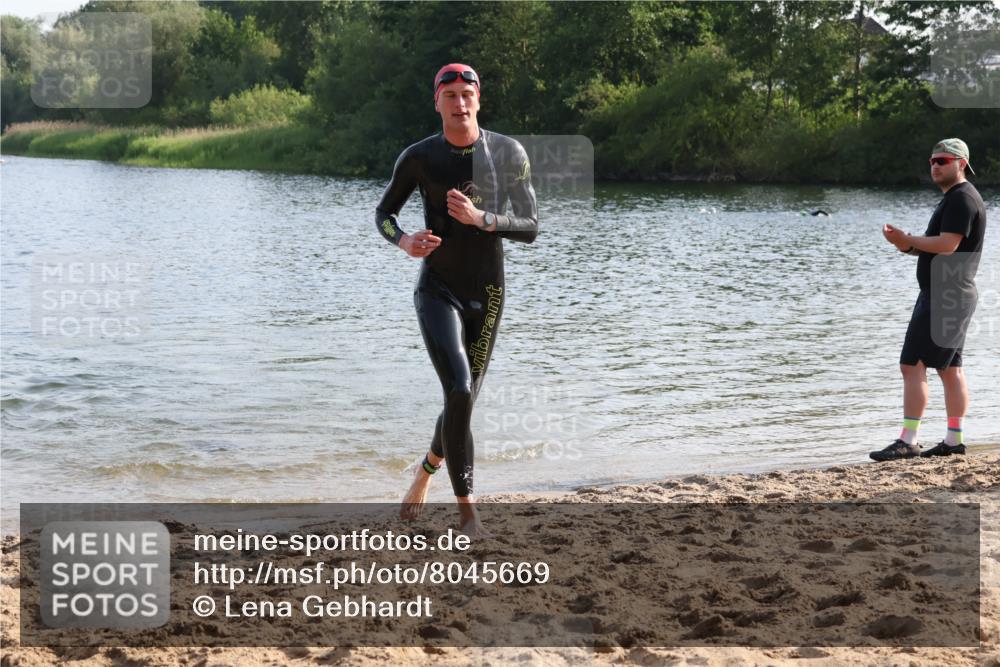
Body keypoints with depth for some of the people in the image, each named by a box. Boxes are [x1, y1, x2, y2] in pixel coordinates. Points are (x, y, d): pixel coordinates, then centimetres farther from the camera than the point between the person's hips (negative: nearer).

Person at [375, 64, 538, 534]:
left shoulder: (508, 154, -3)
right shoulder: (419, 157, -5)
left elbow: (531, 229, -5)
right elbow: (383, 213, 8)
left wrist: (480, 219, -23)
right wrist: (404, 242, -14)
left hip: (488, 296, 3)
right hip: (437, 292, -2)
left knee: (463, 401, 12)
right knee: (459, 392, -22)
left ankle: (423, 476, 42)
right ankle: (466, 508, -12)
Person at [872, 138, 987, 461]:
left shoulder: (962, 198, -14)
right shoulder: (953, 198, 20)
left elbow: (947, 245, -24)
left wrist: (907, 240, -12)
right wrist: (908, 245, 2)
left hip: (944, 297, -11)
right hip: (951, 297, 11)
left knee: (913, 365, -12)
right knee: (950, 369, 12)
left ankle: (908, 442, -13)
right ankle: (954, 440, 16)